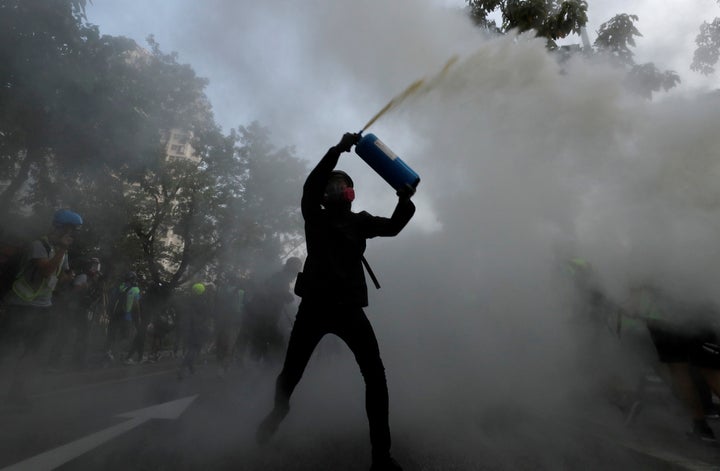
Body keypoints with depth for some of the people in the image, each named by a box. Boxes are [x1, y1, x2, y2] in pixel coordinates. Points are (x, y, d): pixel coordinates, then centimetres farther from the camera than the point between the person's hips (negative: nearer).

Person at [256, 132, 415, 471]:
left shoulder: (359, 221, 13)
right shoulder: (315, 217, 7)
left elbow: (392, 227, 1)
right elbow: (309, 186, -11)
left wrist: (405, 198, -15)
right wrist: (338, 149, -15)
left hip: (349, 307, 2)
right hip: (315, 305, -1)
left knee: (375, 376, -4)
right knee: (291, 372, 5)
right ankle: (279, 409, 41)